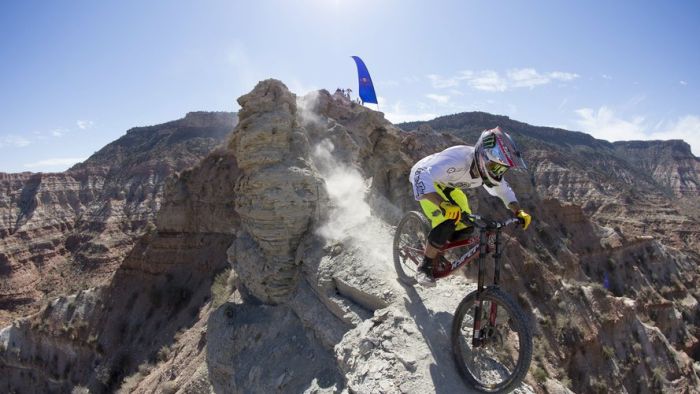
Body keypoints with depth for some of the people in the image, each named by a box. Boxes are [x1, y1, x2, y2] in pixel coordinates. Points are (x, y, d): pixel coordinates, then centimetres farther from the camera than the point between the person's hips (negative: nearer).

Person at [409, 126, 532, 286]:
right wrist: (443, 205, -62)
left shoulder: (487, 169, -17)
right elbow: (422, 177, -50)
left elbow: (504, 190, 1)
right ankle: (425, 268, -9)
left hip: (445, 185, 7)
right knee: (446, 223, -26)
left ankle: (436, 251, 19)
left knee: (466, 226, -5)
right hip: (424, 177, -7)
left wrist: (519, 212, -15)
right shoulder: (458, 159, -40)